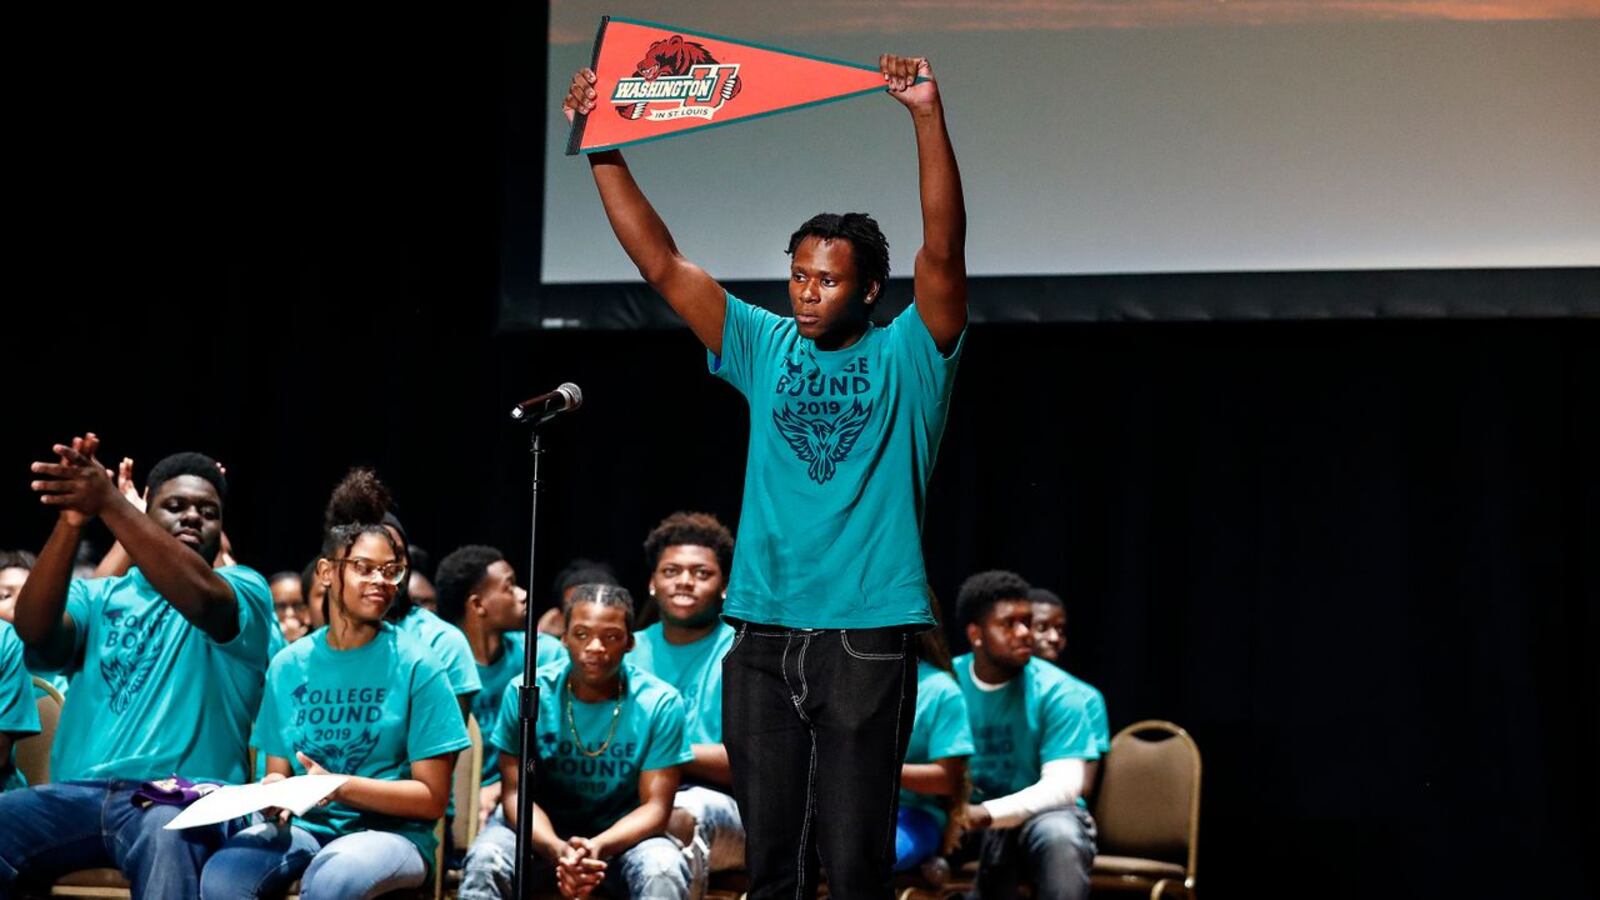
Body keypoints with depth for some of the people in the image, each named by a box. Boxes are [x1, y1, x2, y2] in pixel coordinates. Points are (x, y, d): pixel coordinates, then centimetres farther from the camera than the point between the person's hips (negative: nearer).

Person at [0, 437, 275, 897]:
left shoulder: (244, 588, 10)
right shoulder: (97, 596, 21)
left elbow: (202, 599, -16)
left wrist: (109, 503, -27)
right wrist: (71, 521, -19)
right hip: (79, 793, 3)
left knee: (168, 834, -39)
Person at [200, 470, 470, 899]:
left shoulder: (415, 665, -3)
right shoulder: (288, 664, 8)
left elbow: (432, 799, -5)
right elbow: (277, 772, 12)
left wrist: (338, 786, -19)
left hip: (390, 832, -3)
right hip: (304, 827, 3)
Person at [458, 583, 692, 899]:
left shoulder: (660, 703, -12)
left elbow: (656, 805, -13)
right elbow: (515, 792, -12)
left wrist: (598, 847, -34)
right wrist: (557, 849, -33)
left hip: (623, 834, 0)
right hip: (541, 832, 1)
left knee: (664, 871, -33)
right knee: (485, 859, -30)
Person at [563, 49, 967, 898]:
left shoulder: (907, 358, 1)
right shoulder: (764, 348, 10)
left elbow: (943, 252, -13)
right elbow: (661, 264, 8)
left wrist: (928, 118, -23)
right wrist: (602, 150, 1)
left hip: (865, 637, -4)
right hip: (764, 635, 4)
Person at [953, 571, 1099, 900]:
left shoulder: (1054, 690, -10)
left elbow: (1063, 785, -18)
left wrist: (985, 813, -31)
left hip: (1040, 815, -2)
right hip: (967, 823, 3)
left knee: (1060, 835, -34)